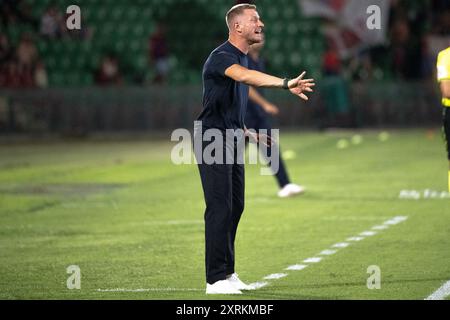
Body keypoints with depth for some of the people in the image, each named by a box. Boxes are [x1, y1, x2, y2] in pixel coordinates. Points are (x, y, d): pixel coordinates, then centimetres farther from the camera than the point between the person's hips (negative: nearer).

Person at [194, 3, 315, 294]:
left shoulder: (243, 57, 14)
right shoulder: (222, 57, -18)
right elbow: (245, 76, -40)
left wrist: (248, 132, 18)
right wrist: (286, 84, -52)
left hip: (232, 140, 9)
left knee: (235, 207, 10)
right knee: (220, 208, -11)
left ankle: (227, 273, 18)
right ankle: (215, 280, -9)